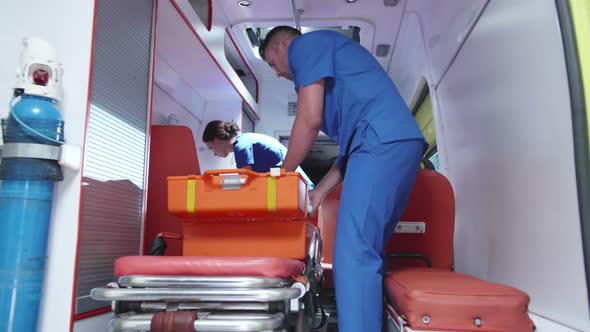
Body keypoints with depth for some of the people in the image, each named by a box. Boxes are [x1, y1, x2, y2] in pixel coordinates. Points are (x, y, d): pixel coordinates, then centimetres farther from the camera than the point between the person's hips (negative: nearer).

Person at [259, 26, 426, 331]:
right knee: (366, 252, 10)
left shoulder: (306, 44, 7)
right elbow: (352, 138, 28)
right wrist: (319, 191, 24)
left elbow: (310, 119, -5)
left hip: (382, 143, -10)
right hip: (397, 144, 10)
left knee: (353, 255, -15)